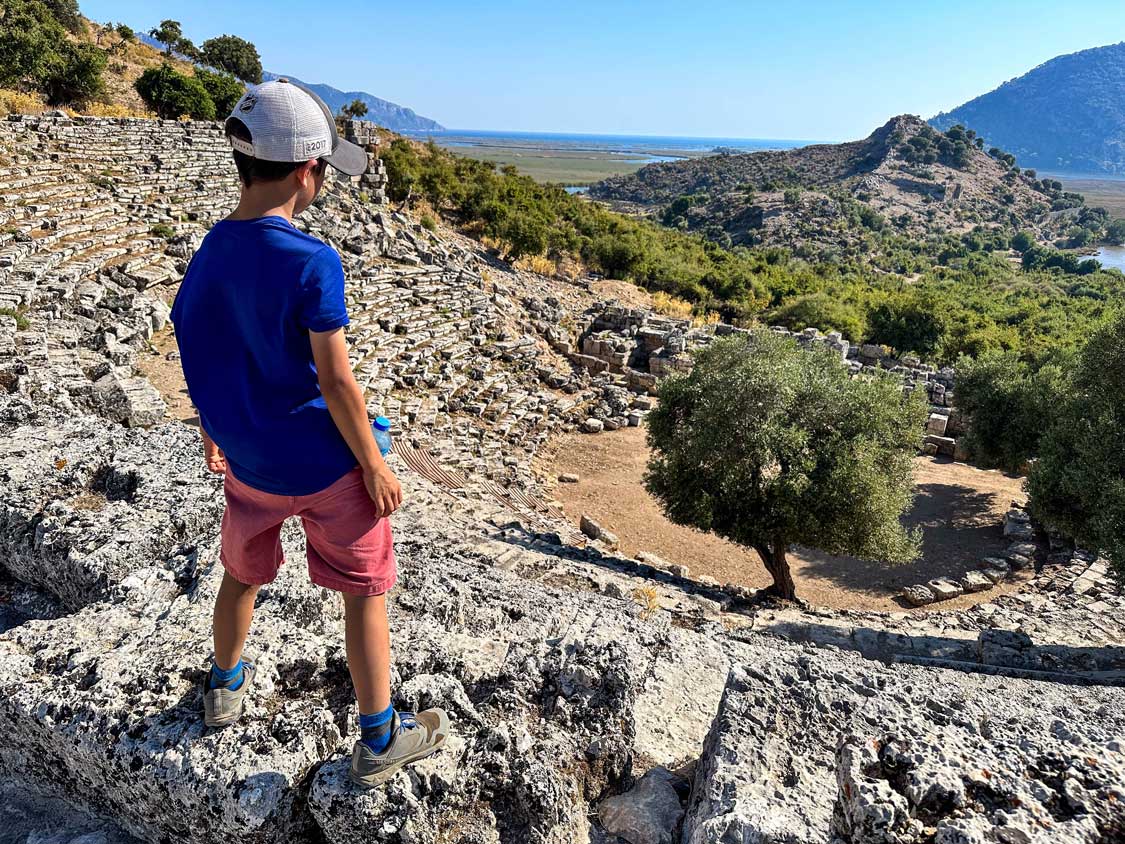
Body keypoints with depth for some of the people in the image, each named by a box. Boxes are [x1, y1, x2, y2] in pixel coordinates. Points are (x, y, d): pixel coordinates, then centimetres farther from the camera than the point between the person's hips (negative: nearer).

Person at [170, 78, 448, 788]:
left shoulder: (208, 254, -2)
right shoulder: (312, 263, -23)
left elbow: (199, 357, 8)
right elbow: (336, 381, -22)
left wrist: (212, 434, 22)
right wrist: (374, 466, -12)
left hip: (248, 462, 7)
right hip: (323, 464, -6)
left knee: (242, 574, 28)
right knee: (365, 593, 11)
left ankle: (226, 688, 51)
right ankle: (380, 740, 25)